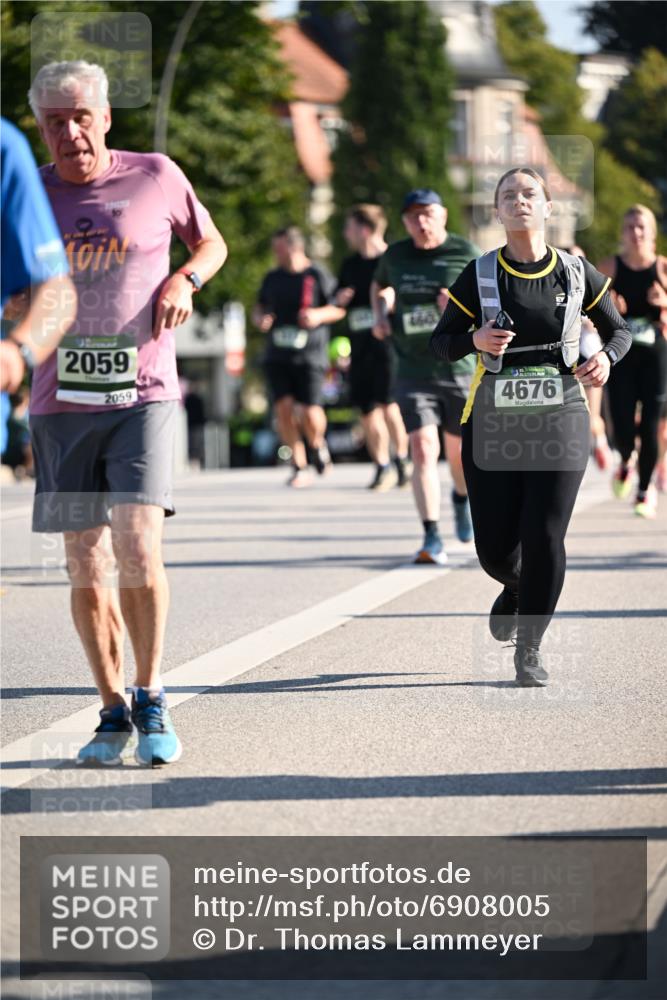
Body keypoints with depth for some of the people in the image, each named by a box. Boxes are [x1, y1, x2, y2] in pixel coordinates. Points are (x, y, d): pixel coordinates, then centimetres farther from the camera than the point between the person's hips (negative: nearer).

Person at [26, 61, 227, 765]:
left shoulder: (156, 177, 3)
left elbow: (211, 243, 19)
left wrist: (184, 279, -2)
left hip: (143, 394, -2)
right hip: (60, 400, 2)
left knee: (138, 546, -16)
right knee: (86, 565, 3)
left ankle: (151, 701, -1)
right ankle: (112, 712, 14)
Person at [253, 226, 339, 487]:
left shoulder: (317, 276, -1)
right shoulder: (272, 278, 13)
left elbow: (338, 308, 2)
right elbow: (259, 308, 24)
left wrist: (319, 315, -17)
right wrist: (260, 319, 1)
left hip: (309, 356, -4)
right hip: (277, 356, 4)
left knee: (310, 414, -11)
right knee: (284, 407, -10)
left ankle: (318, 445, 24)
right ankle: (299, 467, 1)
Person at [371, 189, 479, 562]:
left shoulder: (466, 253, -2)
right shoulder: (396, 256, 7)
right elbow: (380, 287, 28)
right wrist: (382, 315, 8)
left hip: (461, 367, -1)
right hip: (413, 372, 1)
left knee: (460, 449, 12)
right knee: (423, 449, -13)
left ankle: (462, 498, 47)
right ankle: (433, 538, -14)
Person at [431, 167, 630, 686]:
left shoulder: (577, 273, 2)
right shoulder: (479, 275, -1)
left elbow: (619, 330, 14)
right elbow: (440, 341, 4)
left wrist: (606, 358, -9)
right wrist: (475, 340, -17)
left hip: (560, 422, 0)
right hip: (493, 424, 0)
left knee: (545, 538, -10)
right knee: (495, 548, 1)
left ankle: (529, 649, 6)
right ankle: (517, 589, 39)